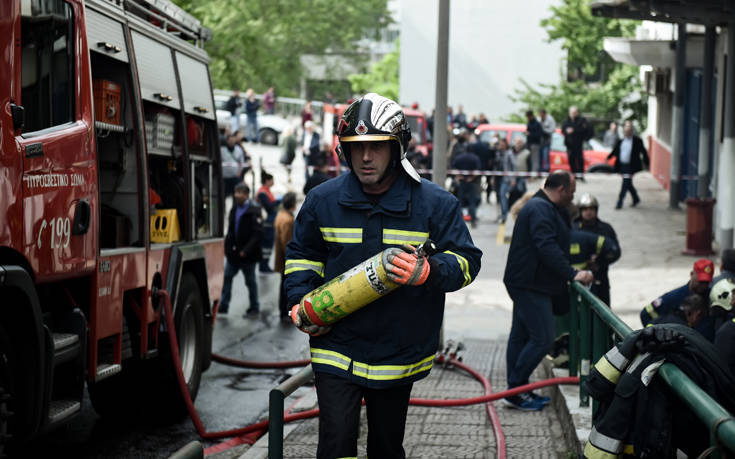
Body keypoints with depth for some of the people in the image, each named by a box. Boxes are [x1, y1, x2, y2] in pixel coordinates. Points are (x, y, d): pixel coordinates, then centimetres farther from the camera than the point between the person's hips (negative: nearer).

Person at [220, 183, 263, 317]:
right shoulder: (235, 209, 8)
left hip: (247, 255, -6)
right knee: (227, 277, 4)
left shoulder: (254, 211, -14)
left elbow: (257, 234, -19)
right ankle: (223, 307, 10)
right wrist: (228, 246, 5)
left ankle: (254, 308, 20)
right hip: (233, 253, 6)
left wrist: (246, 250, -23)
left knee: (250, 281, 7)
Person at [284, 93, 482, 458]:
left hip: (398, 355, 0)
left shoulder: (434, 204, -6)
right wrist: (301, 303, -1)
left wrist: (426, 273, -25)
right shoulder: (323, 200, 1)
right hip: (337, 351, 0)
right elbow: (301, 255, 16)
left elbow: (467, 260, -5)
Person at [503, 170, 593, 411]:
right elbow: (548, 248, -27)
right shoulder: (540, 209, -17)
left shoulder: (545, 208, 19)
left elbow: (554, 244, 26)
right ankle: (515, 390, -6)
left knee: (520, 336, 14)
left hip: (526, 284, 12)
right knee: (542, 339, -11)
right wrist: (572, 274, -28)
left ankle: (515, 391, 20)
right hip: (529, 285, -12)